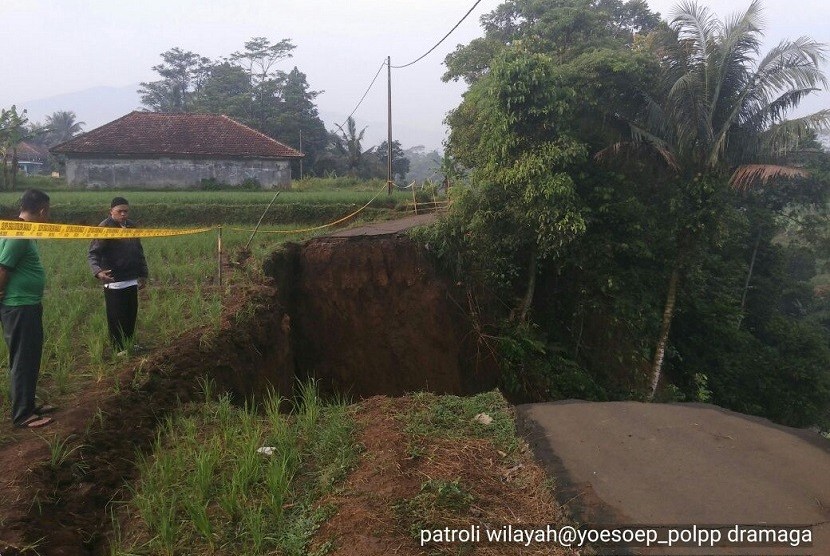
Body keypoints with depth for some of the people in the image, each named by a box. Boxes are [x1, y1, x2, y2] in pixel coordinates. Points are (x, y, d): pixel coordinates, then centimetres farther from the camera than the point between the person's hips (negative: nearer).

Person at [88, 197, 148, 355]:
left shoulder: (131, 226, 11)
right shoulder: (105, 228, -11)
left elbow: (139, 251, 19)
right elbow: (93, 253, -17)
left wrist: (143, 273, 19)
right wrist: (97, 271, -35)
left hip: (131, 280, 7)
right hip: (114, 282, -7)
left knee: (131, 313, 14)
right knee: (116, 316, 2)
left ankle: (128, 343, 29)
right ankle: (119, 348, 13)